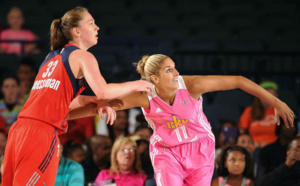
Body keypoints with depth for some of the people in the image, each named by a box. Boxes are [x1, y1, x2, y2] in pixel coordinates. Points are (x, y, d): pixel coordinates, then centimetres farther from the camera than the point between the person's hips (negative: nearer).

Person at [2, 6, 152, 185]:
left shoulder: (52, 58, 25)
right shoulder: (82, 56, 2)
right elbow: (102, 91, -15)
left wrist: (96, 105, 12)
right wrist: (134, 85, 1)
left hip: (19, 129, 8)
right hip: (42, 132, -8)